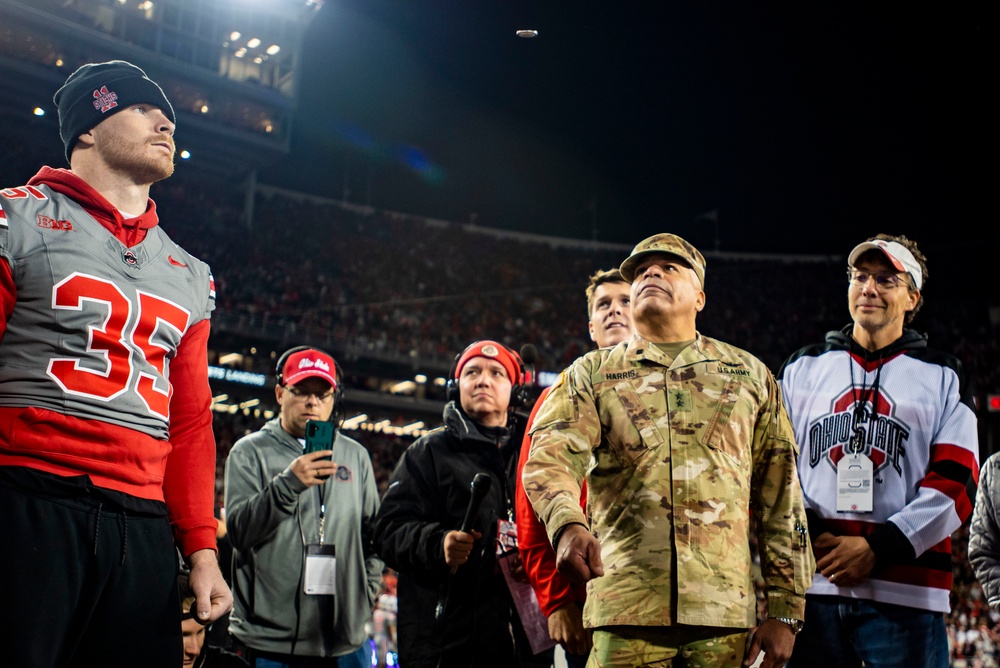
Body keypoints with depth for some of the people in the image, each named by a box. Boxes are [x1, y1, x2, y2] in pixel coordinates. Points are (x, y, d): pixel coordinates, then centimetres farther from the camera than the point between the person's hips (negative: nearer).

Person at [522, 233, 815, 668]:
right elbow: (549, 460, -5)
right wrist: (569, 526, -28)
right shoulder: (590, 373, 11)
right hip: (625, 610, -1)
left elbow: (781, 499, 11)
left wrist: (784, 612, 4)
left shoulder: (749, 375, 14)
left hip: (725, 613, 1)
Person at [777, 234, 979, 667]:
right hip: (810, 586, 1)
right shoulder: (803, 368, 15)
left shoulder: (943, 378, 11)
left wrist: (878, 547, -9)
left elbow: (955, 483, 2)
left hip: (904, 589, -1)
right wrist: (806, 538, -5)